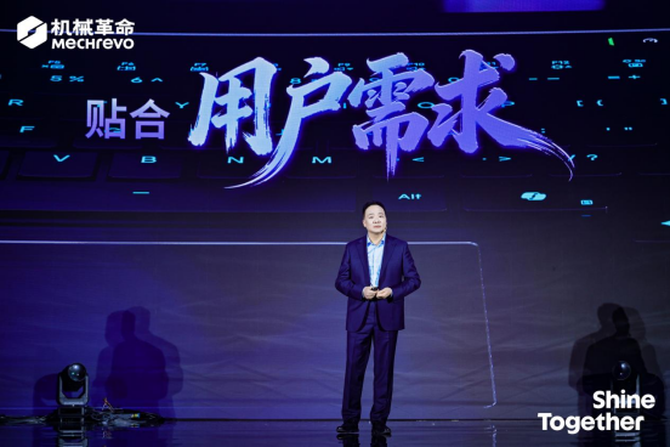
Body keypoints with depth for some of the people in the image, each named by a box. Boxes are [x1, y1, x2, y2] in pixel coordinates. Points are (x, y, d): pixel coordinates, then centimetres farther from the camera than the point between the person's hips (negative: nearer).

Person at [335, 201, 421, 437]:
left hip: (387, 317, 0)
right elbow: (341, 281, 3)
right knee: (354, 368, 0)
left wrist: (392, 291, -14)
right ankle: (350, 420, 9)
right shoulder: (352, 248, 5)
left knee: (384, 370, 3)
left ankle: (379, 421, 11)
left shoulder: (400, 247, 3)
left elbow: (414, 279, 1)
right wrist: (361, 291, -14)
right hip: (359, 317, 1)